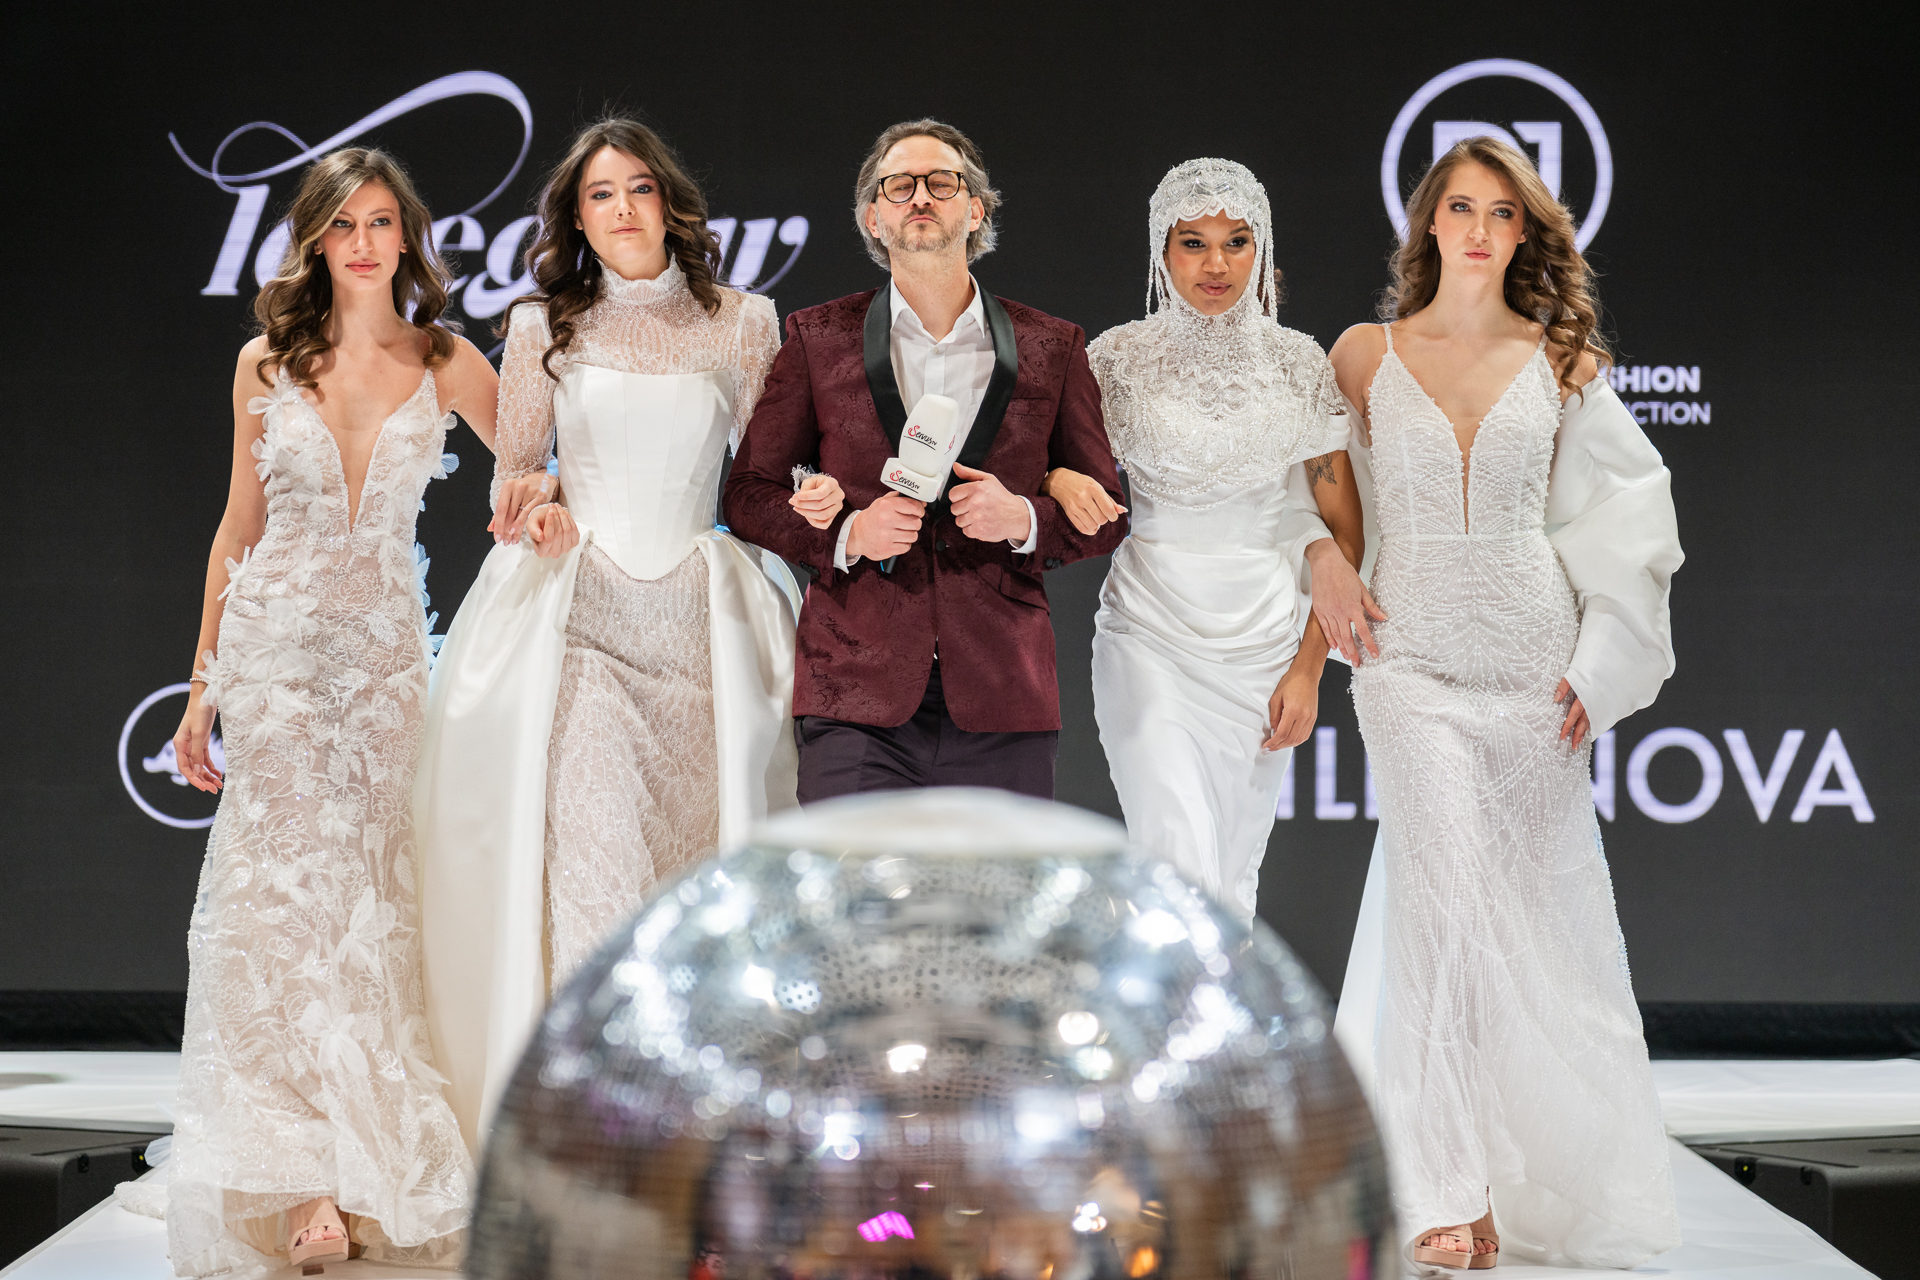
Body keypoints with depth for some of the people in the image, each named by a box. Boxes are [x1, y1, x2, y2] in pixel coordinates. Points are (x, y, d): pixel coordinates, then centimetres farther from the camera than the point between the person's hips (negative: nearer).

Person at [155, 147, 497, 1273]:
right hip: (275, 648, 0)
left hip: (388, 652, 0)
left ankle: (377, 1177, 10)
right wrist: (203, 685, 10)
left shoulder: (446, 362, 3)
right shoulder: (267, 365, 6)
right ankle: (300, 1181, -3)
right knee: (288, 893, -6)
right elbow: (240, 526, 11)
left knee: (375, 903, 0)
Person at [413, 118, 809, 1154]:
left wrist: (809, 498, -8)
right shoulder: (542, 329, 10)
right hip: (573, 617, 0)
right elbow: (514, 472, 15)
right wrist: (535, 502, -6)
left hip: (700, 622, 1)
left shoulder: (742, 325, 9)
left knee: (698, 847, -3)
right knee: (582, 852, -11)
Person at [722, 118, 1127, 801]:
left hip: (1000, 705, 1)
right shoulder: (818, 339, 8)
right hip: (856, 705, -1)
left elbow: (1106, 514, 14)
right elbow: (748, 494, 10)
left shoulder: (1051, 347, 11)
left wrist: (1024, 518, -8)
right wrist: (849, 533, -9)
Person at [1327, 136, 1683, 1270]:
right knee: (1448, 899, -15)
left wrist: (1592, 663, 2)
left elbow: (1620, 509, 9)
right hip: (1414, 656, -2)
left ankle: (1538, 1180, 22)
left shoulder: (1561, 360, 7)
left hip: (1534, 654, 2)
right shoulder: (1365, 355, 6)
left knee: (1540, 910, 5)